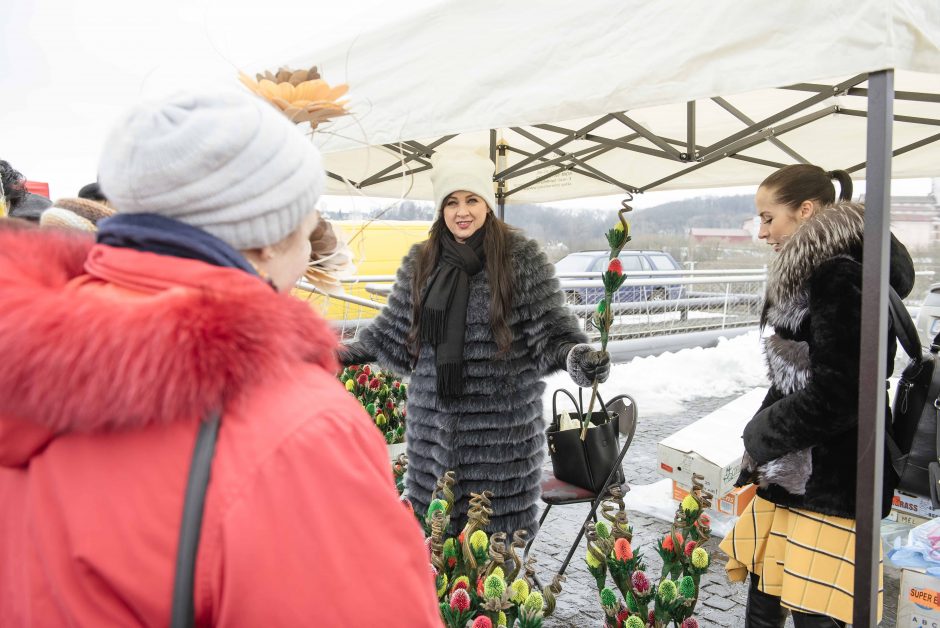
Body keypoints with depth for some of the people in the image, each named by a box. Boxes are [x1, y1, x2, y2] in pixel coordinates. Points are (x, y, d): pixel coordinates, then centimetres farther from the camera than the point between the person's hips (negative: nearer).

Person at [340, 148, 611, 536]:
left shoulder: (521, 258, -4)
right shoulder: (420, 261, 9)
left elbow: (549, 331, -4)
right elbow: (394, 332, 17)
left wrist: (576, 357, -22)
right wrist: (344, 354, 12)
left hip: (503, 426, -3)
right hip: (434, 422, 4)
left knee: (500, 530, 1)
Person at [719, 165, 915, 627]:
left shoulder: (841, 277, -17)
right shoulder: (815, 272, 13)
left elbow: (836, 395, -22)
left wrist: (761, 435, -9)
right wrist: (762, 439, 10)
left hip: (829, 483, -9)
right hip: (791, 475, 10)